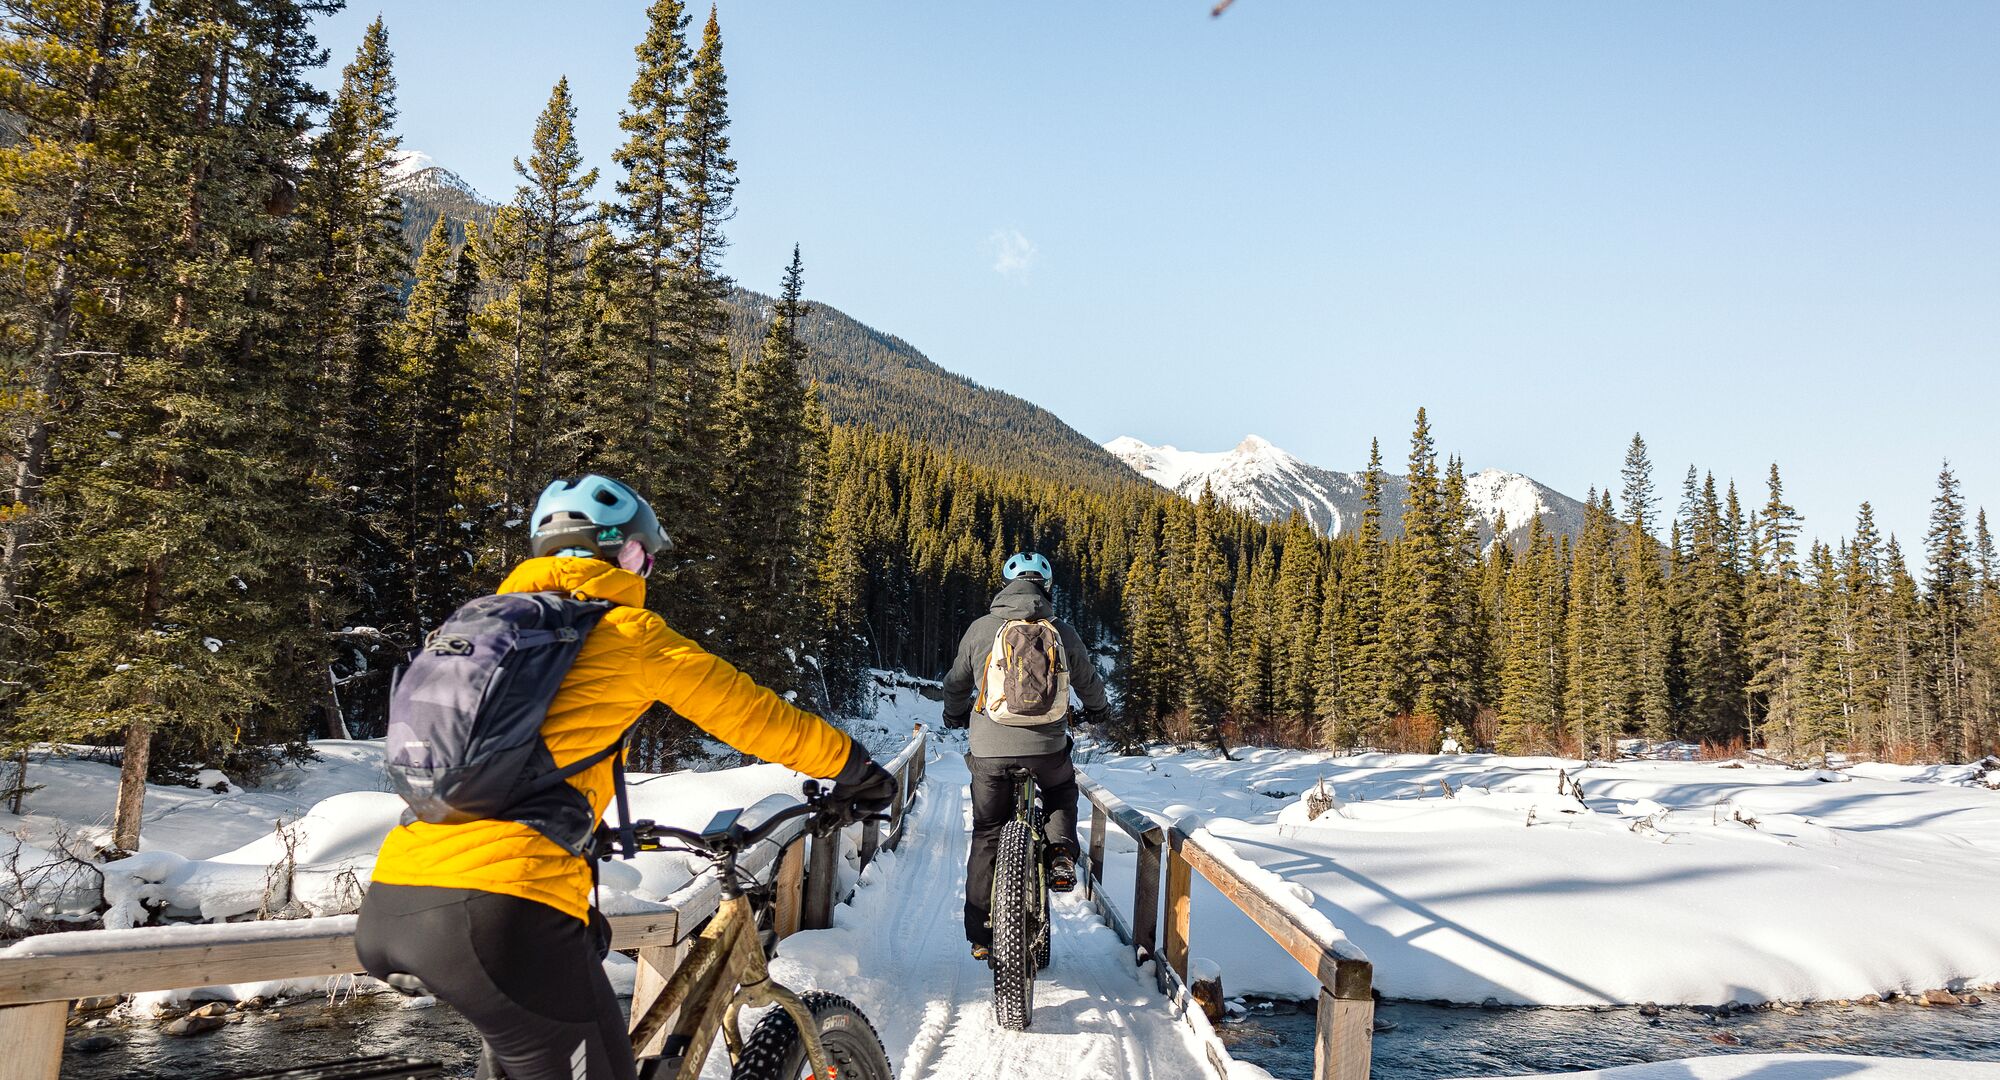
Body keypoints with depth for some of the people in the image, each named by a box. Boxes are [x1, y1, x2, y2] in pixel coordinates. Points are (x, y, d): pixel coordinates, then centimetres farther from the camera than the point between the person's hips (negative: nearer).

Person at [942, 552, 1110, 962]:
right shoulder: (1063, 632, 3)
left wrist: (954, 715, 37)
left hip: (989, 749, 0)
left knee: (986, 837, 15)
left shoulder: (979, 628, 3)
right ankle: (1061, 853, 8)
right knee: (1062, 790, 33)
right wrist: (1097, 709, 41)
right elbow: (1088, 681, 18)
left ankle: (980, 934, 17)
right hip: (1046, 749, 0)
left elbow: (956, 684, 16)